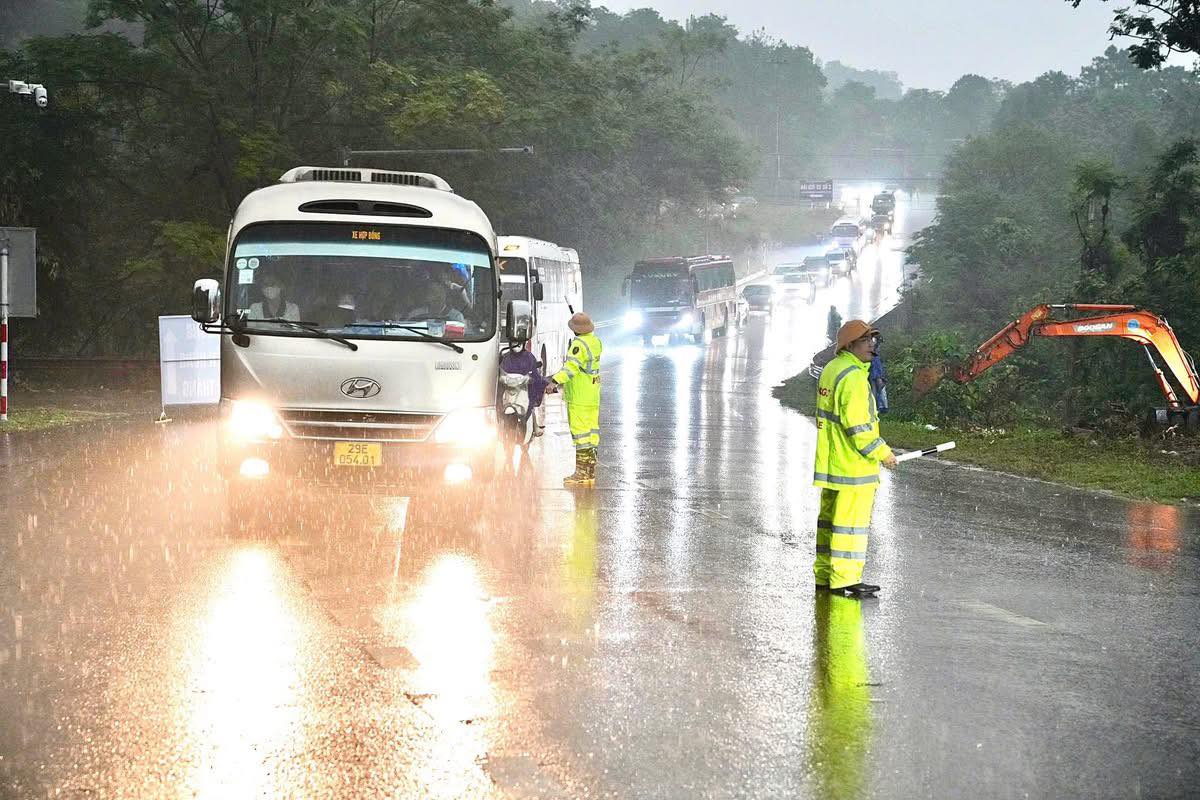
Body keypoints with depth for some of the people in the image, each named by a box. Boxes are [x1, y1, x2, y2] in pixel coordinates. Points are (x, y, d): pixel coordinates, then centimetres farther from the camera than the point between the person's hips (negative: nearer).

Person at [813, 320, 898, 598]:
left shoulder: (831, 369, 14)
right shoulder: (853, 377, -18)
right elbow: (857, 426, -22)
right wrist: (882, 453, -12)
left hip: (830, 461, 10)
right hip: (853, 464, -10)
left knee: (830, 518, 15)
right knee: (851, 522, -6)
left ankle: (824, 574, 22)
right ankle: (844, 579, -4)